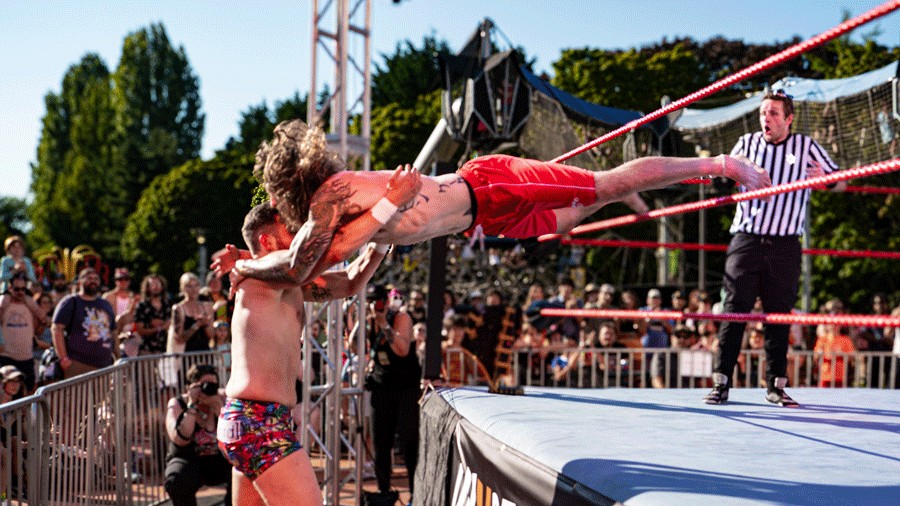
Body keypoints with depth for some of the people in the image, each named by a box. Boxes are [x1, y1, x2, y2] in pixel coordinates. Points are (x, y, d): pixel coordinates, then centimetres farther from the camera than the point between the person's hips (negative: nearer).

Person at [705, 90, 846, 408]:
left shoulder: (806, 147, 5)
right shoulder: (747, 143, 9)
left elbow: (840, 182, 10)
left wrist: (825, 178, -12)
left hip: (785, 246, 0)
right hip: (746, 239, 0)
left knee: (779, 314, 4)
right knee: (735, 310, -5)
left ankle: (776, 385, 13)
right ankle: (721, 383, -4)